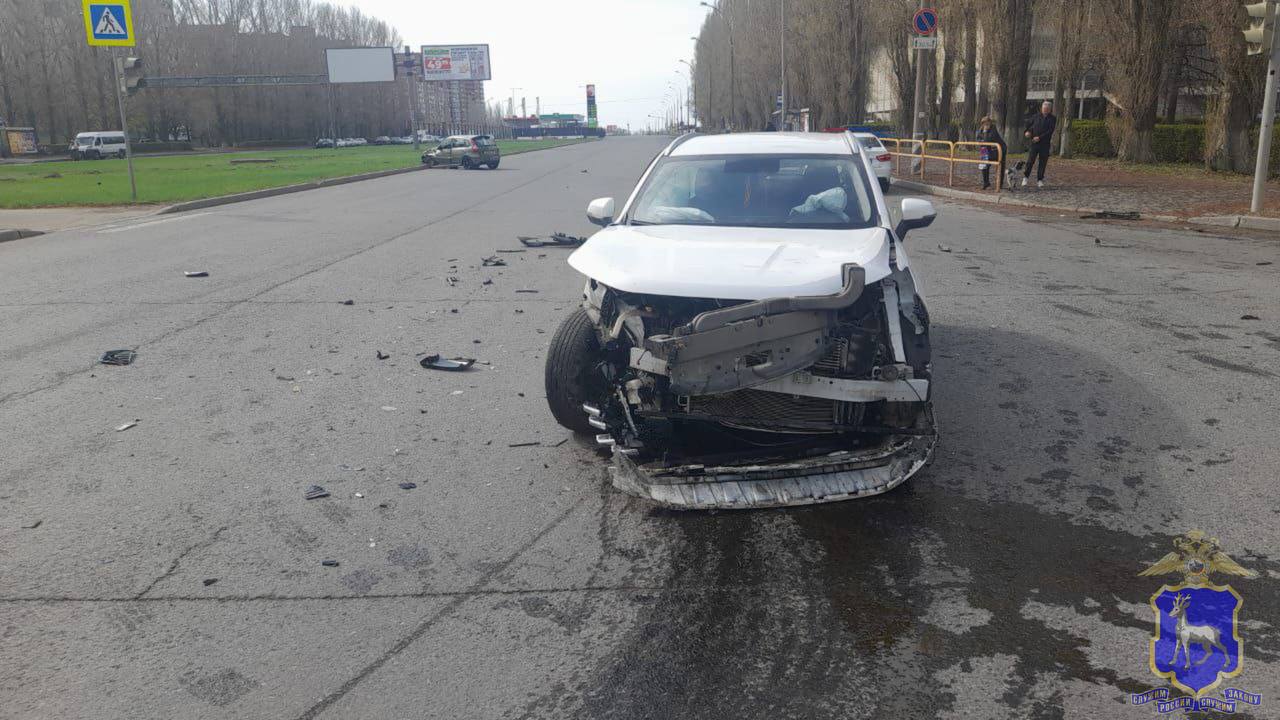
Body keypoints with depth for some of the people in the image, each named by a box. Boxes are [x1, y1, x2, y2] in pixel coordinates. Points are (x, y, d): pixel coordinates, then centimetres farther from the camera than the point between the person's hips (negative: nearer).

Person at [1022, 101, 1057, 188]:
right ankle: (1025, 177, 4)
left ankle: (1040, 180, 10)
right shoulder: (1036, 117, 9)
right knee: (1030, 160, -7)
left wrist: (1040, 137, -17)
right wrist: (1027, 131, -5)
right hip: (1034, 142, 1)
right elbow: (1028, 125, 18)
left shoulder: (1052, 119, 2)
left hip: (1045, 144, -1)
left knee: (1043, 162, 3)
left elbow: (1050, 130, -8)